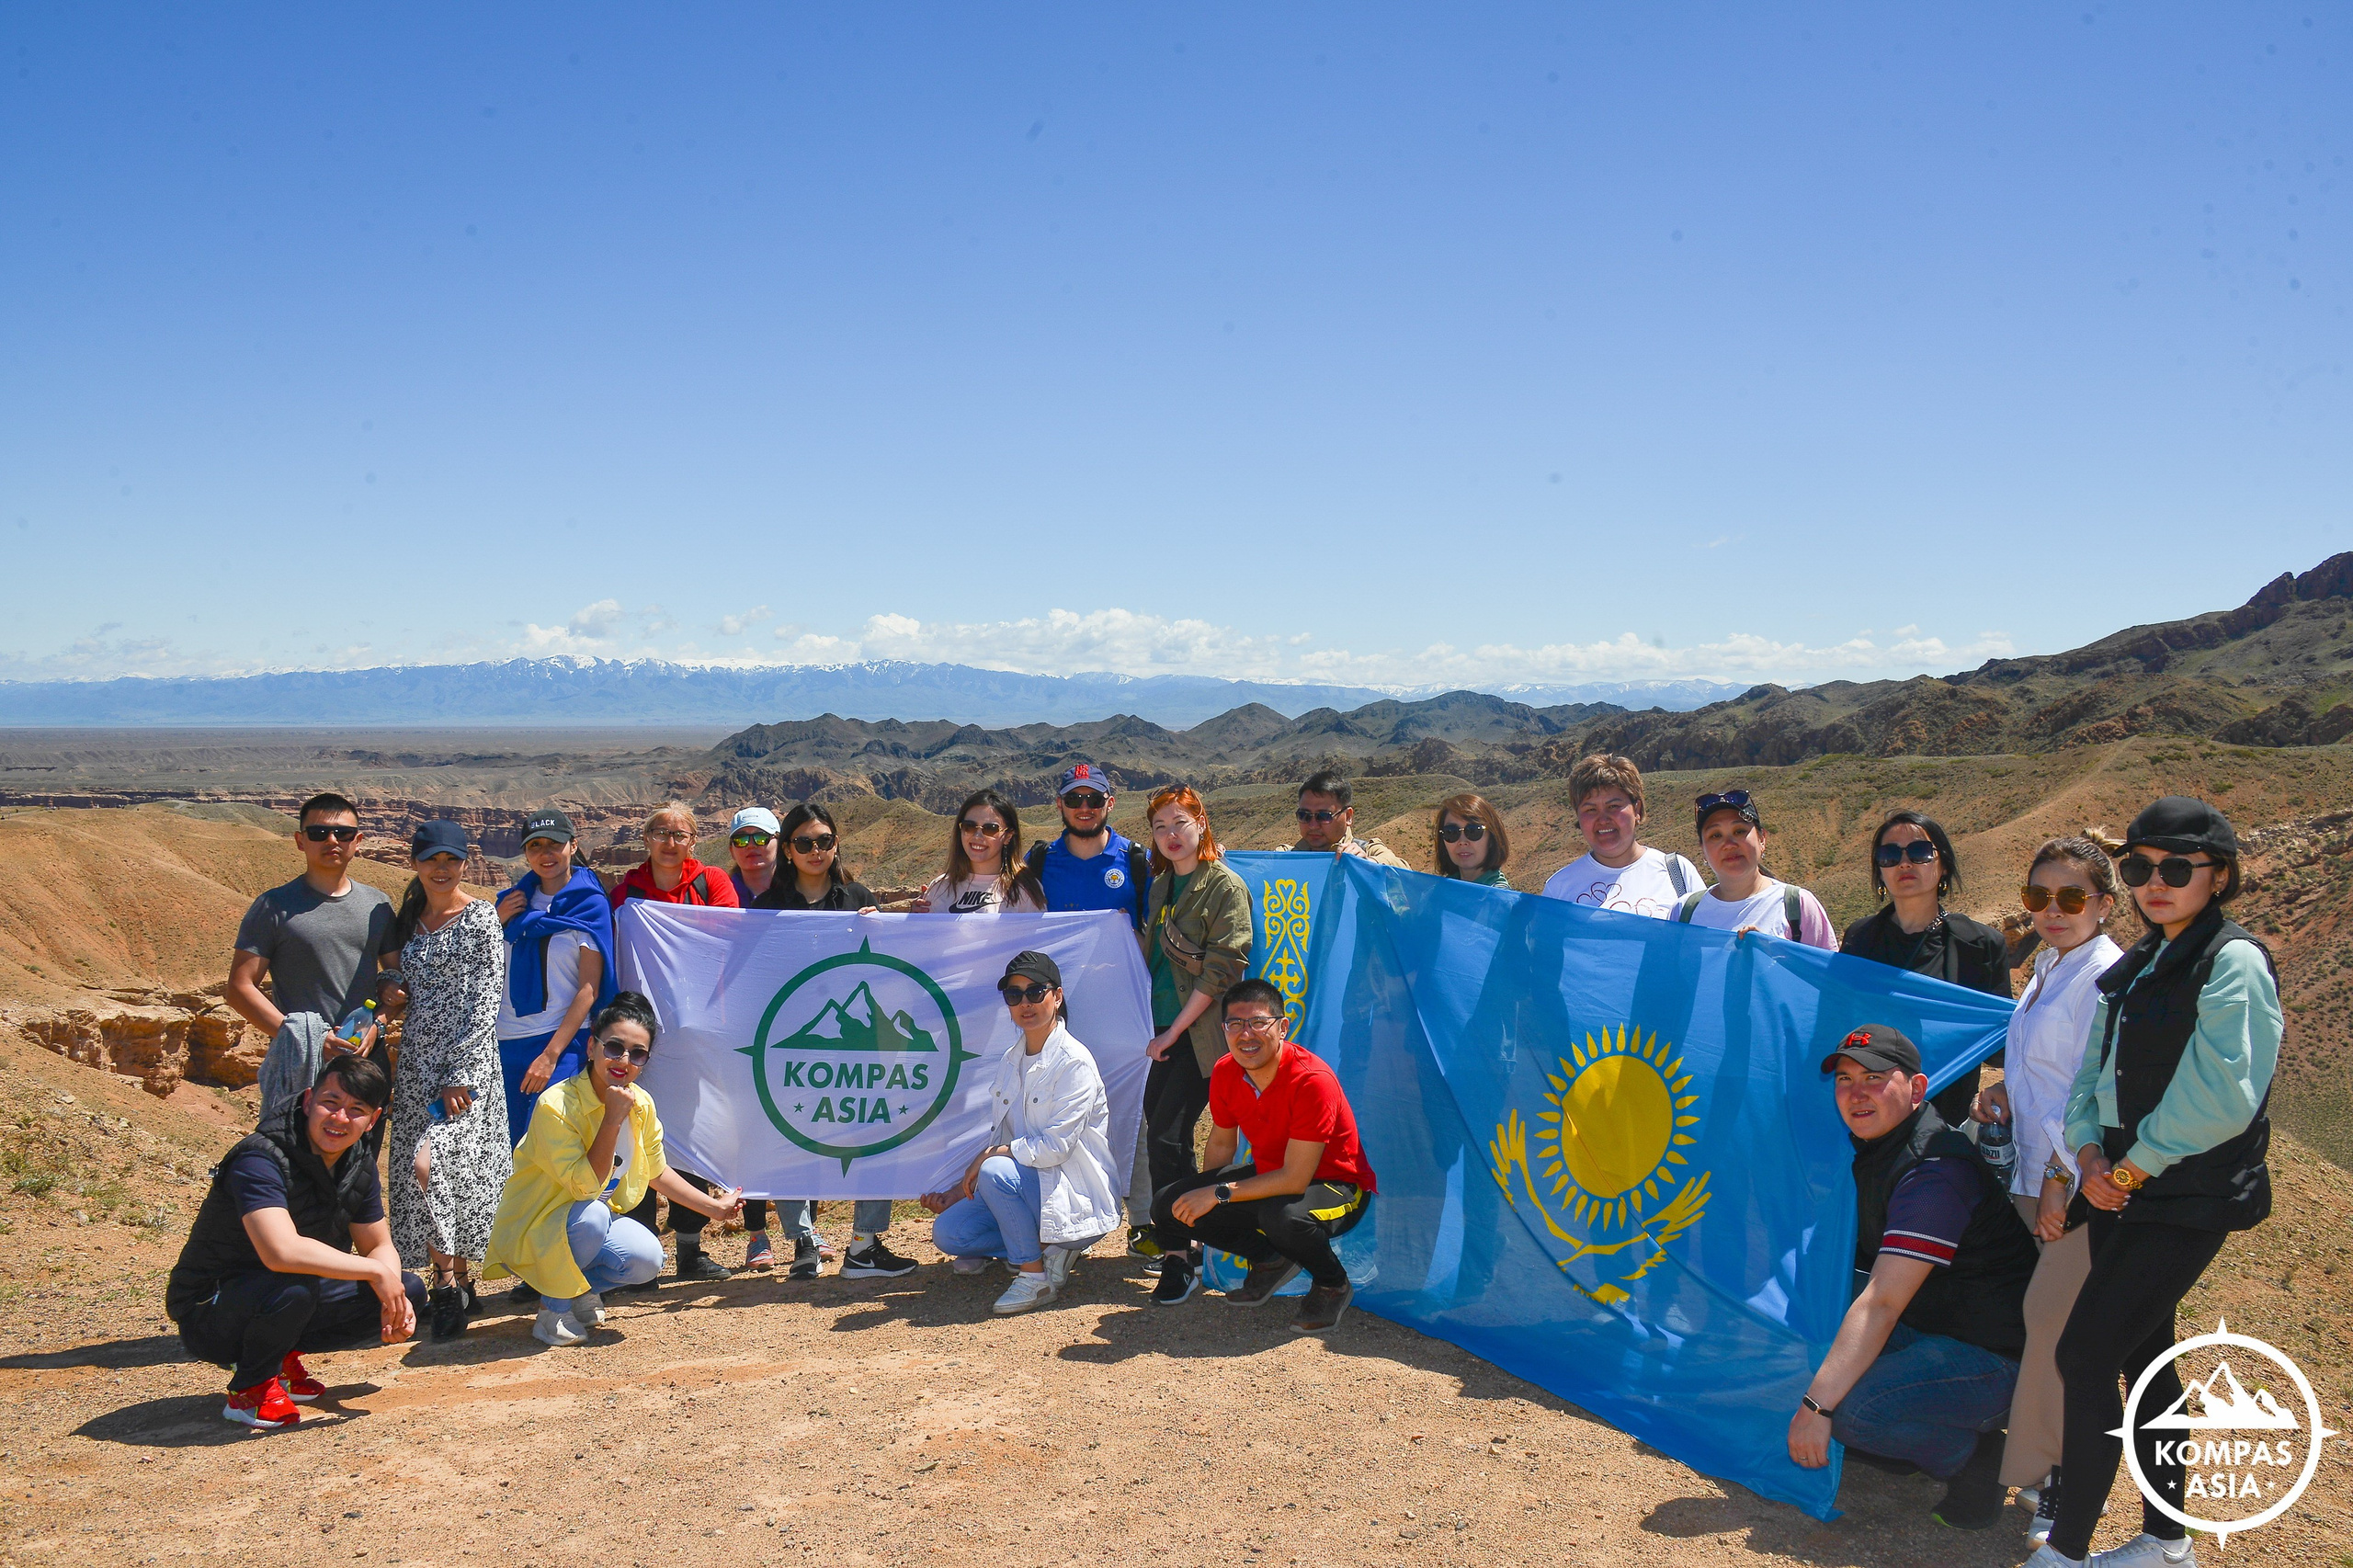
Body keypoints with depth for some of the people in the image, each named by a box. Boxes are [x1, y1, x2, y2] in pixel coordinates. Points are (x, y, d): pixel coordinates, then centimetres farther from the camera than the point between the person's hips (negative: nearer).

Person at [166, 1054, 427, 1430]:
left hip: (281, 1305, 8)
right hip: (209, 1314, -7)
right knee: (293, 1285, -37)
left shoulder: (358, 1165, -2)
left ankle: (282, 1357, 9)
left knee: (410, 1291, -1)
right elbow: (282, 1252, -41)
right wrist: (375, 1271, -30)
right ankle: (251, 1387, -9)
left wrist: (395, 1298, -14)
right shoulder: (260, 1159, -27)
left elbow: (379, 1246, 8)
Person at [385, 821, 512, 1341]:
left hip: (466, 1061, -6)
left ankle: (448, 1282, -6)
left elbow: (486, 999, -11)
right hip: (417, 1061, 6)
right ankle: (458, 1283, 16)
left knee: (430, 1163, -20)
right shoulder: (408, 919, 14)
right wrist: (393, 1071, 16)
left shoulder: (480, 917, -5)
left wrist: (461, 1074, -17)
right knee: (434, 1170, 6)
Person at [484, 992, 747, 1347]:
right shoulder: (556, 1105, -26)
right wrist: (613, 1119, -34)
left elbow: (657, 1172, 11)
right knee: (591, 1216, -36)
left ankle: (581, 1291, 10)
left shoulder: (642, 1105, -5)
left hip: (599, 1218, 6)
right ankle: (554, 1309, -10)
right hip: (532, 1225, -6)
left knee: (647, 1259, -21)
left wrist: (714, 1207, 12)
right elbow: (585, 1187, -30)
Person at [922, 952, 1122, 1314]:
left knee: (996, 1172, -32)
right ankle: (1042, 1247, 5)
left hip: (1076, 1195, -7)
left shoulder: (1074, 1063, -15)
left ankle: (1036, 1276, -16)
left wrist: (990, 1156, -14)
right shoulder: (1010, 1061, 9)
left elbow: (1055, 1146, -20)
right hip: (1027, 1183, 8)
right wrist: (961, 1189, 5)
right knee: (947, 1232, -10)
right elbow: (1000, 1138, 14)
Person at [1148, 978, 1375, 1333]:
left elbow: (1295, 1180, -30)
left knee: (1281, 1214, -41)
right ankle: (1270, 1259, 10)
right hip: (1269, 1176, 7)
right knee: (1169, 1205, -10)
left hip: (1337, 1186, -7)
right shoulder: (1225, 1074, -9)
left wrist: (1219, 1193, -27)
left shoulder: (1312, 1081, -30)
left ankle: (1333, 1285, -8)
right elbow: (1221, 1143, 10)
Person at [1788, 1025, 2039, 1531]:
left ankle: (1979, 1457, -3)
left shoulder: (1934, 1173, -25)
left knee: (1855, 1412, -30)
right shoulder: (1873, 1149, 5)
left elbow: (1881, 1304, -31)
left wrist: (1817, 1405, -32)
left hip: (1994, 1357, -10)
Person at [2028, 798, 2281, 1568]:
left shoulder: (2234, 962, -12)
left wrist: (2133, 1168, -14)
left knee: (2084, 1355, -10)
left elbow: (2220, 1097, -20)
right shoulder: (2136, 967, 12)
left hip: (2186, 1202, -8)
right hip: (2123, 1191, 8)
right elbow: (2092, 1073, 14)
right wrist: (2091, 1157, -2)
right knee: (2142, 1356, 15)